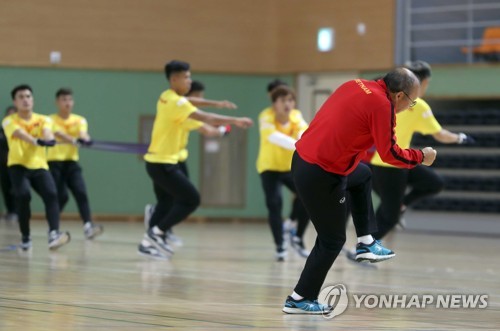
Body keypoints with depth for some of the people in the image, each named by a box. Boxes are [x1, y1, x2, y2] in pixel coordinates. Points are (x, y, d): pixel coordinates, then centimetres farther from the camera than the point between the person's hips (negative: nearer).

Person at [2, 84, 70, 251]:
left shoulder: (43, 119, 6)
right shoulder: (9, 121, -3)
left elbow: (47, 130, -18)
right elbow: (20, 134, -25)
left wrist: (48, 138, -44)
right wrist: (36, 141, -47)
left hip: (39, 166, 2)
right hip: (18, 166, -2)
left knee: (51, 194, -22)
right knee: (23, 195, -26)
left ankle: (53, 234, -35)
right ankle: (25, 237, -9)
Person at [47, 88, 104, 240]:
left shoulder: (79, 120, 6)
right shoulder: (51, 120, -4)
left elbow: (82, 132, -16)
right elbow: (59, 134, -24)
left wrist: (85, 138, -42)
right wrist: (74, 140, -45)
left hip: (72, 162, 3)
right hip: (55, 162, -3)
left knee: (81, 192, -16)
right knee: (61, 196, -10)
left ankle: (88, 226, -25)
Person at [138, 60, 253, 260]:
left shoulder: (167, 98, 10)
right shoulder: (176, 102, -18)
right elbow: (204, 117, -27)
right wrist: (235, 121, -30)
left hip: (156, 160, 10)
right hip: (164, 163, -10)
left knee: (166, 202, 20)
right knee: (191, 199, -7)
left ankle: (150, 242, 18)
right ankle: (156, 234, -7)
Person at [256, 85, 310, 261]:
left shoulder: (296, 116, -12)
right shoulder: (266, 116, -25)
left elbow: (304, 132, -33)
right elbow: (273, 136, -46)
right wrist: (297, 145, -62)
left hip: (291, 167, 3)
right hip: (270, 167, -3)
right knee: (275, 204, -18)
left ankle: (298, 238, 8)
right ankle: (280, 246, -2)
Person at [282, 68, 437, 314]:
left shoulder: (357, 85, 6)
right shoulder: (381, 105, -15)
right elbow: (389, 154, -9)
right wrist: (421, 157, 4)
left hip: (303, 158, 9)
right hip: (321, 176, -9)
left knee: (362, 176, 32)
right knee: (332, 241, 7)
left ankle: (366, 243, 30)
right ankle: (299, 300, 14)